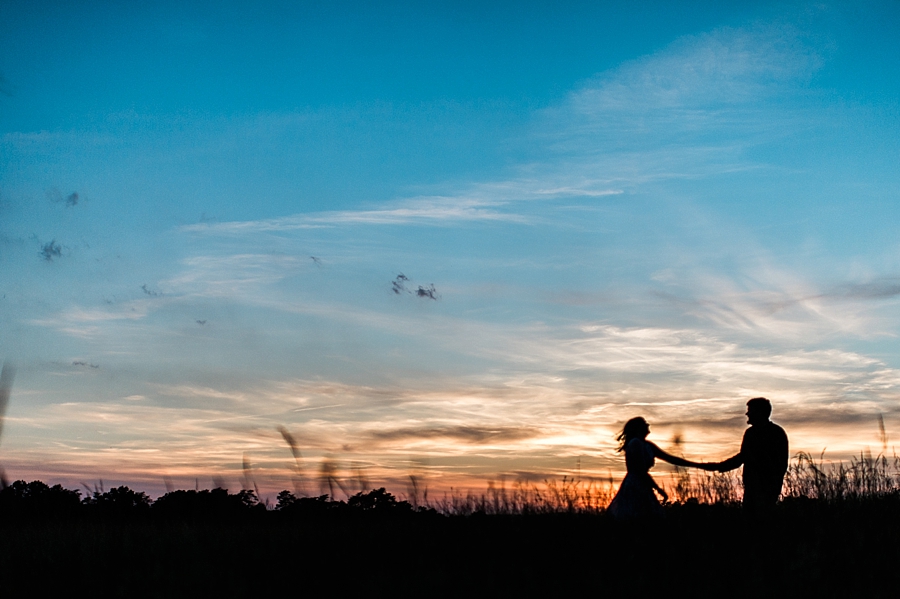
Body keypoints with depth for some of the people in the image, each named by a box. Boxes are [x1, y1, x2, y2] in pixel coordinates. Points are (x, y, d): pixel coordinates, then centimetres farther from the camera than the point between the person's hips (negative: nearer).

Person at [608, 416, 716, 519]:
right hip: (635, 489, -10)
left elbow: (671, 459, 18)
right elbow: (641, 471, -18)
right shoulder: (635, 443, -12)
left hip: (642, 489, 10)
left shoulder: (648, 445, 16)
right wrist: (658, 489, -11)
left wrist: (701, 466, 17)